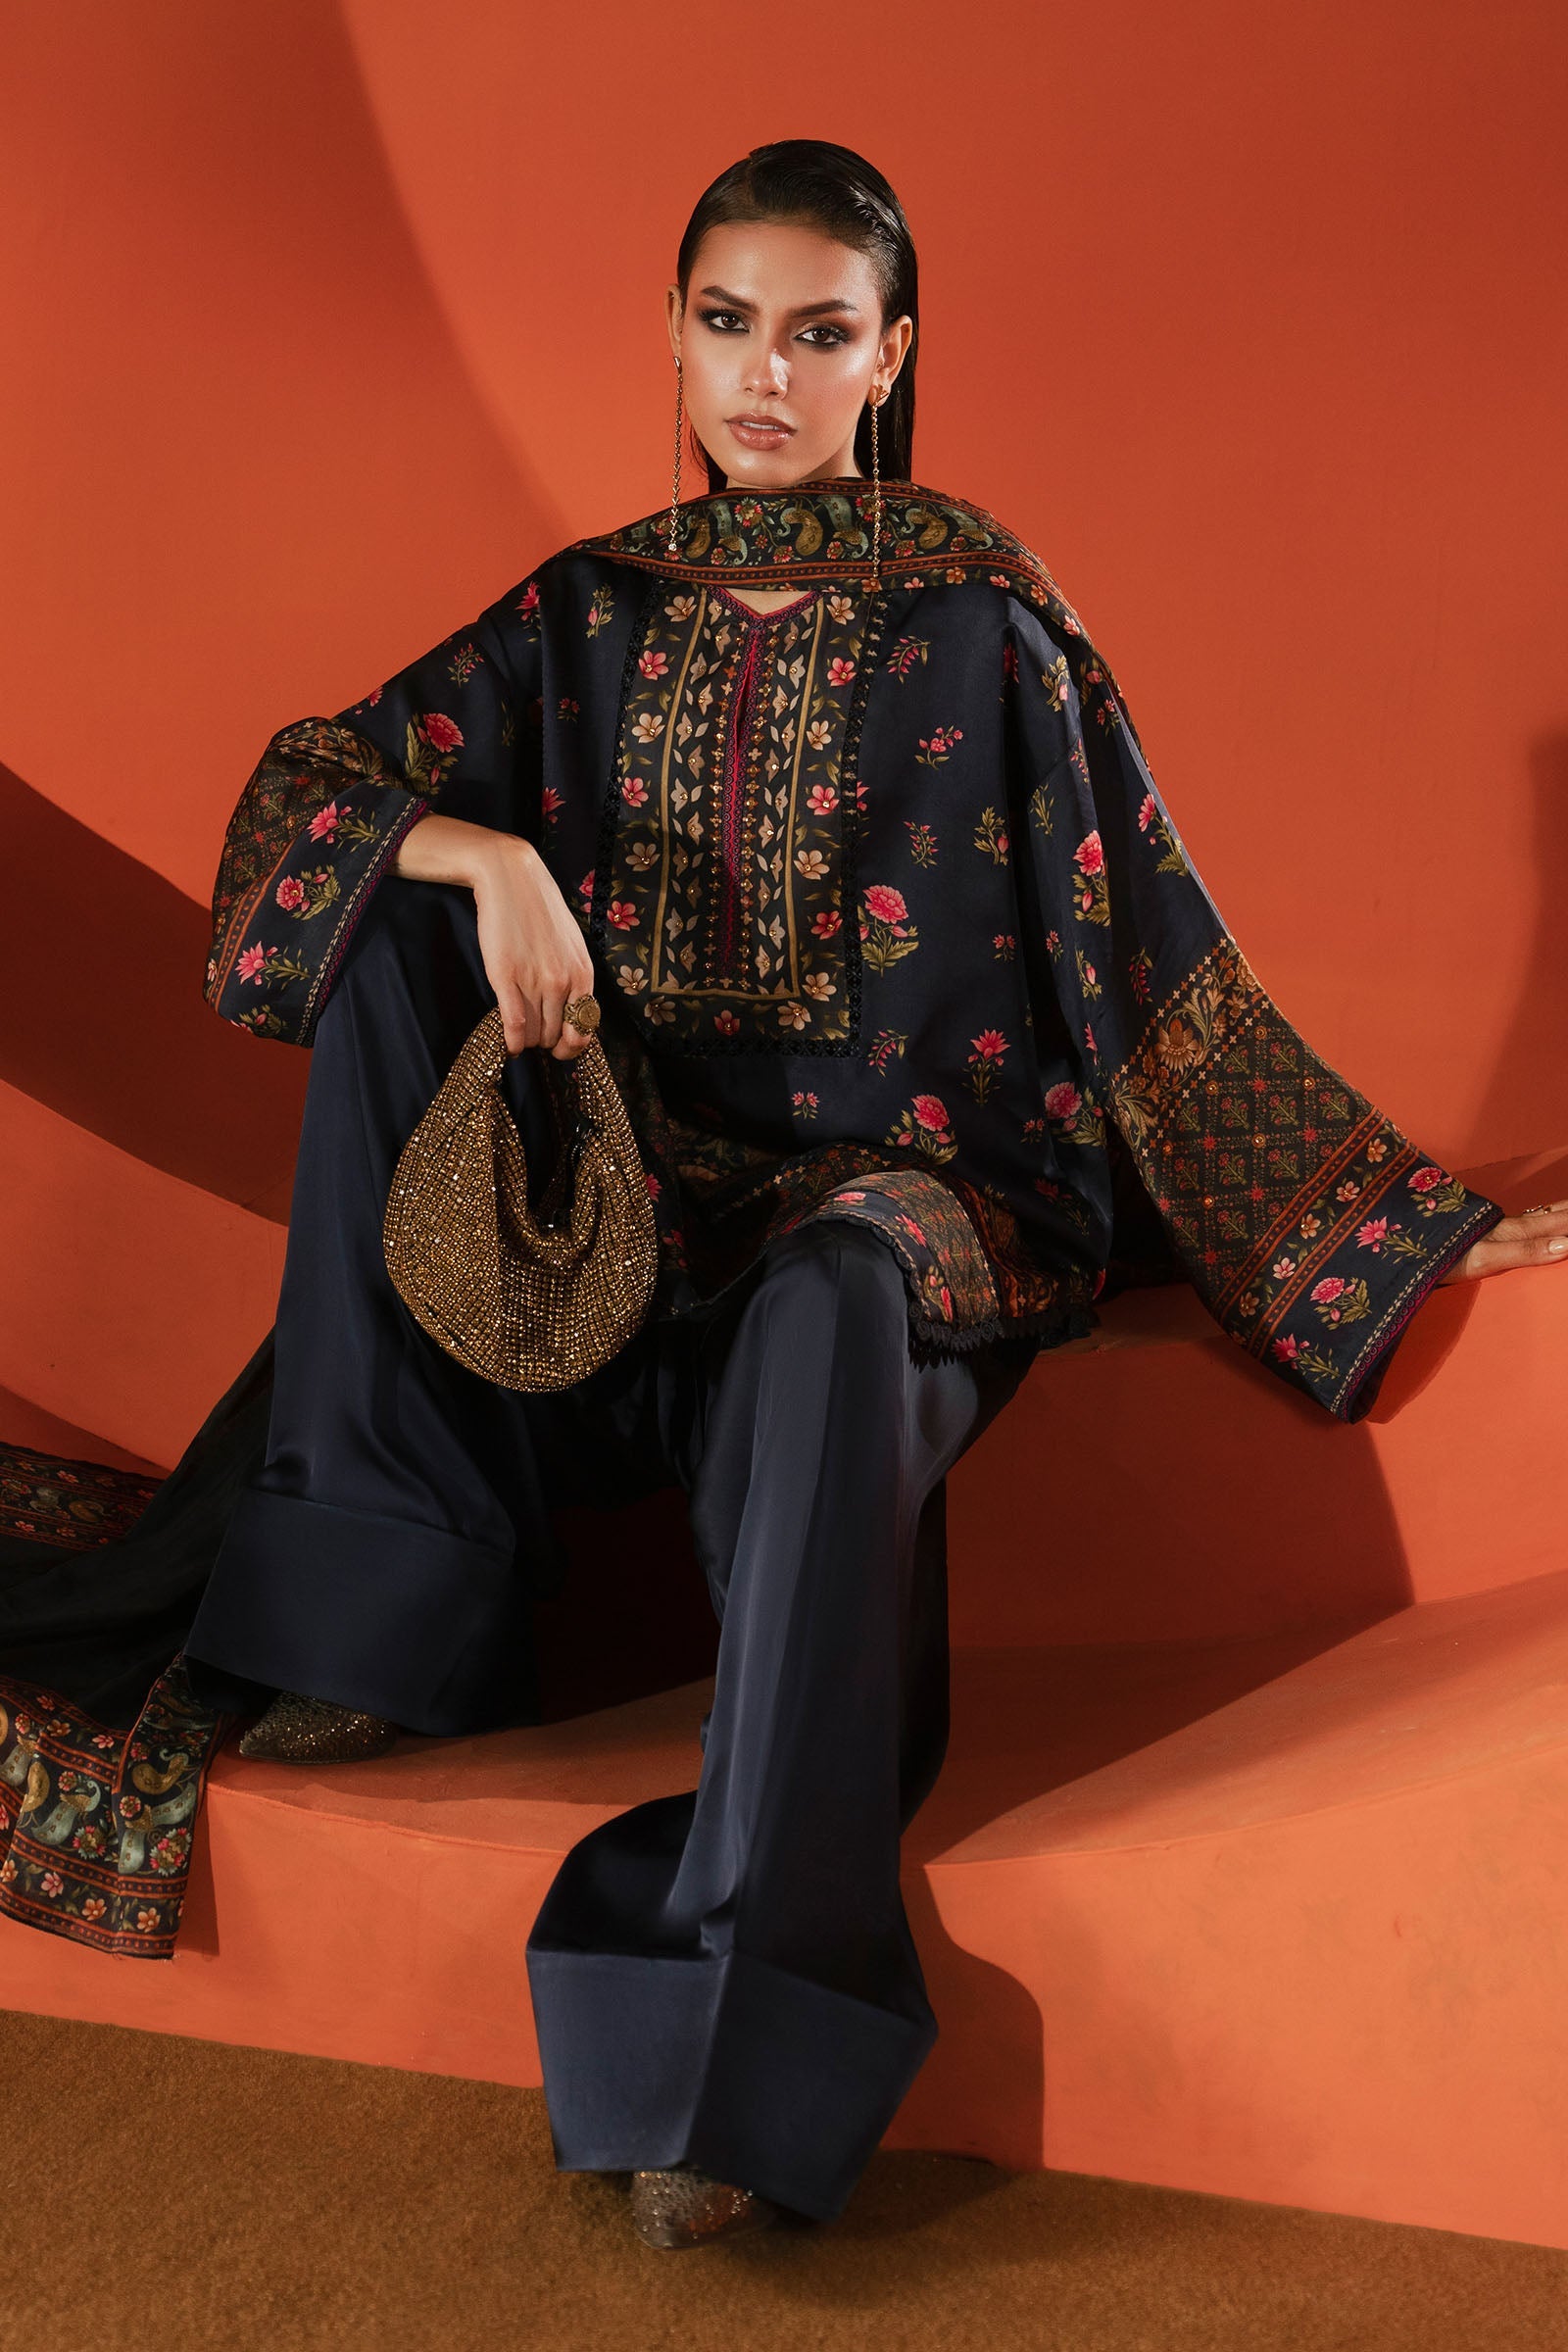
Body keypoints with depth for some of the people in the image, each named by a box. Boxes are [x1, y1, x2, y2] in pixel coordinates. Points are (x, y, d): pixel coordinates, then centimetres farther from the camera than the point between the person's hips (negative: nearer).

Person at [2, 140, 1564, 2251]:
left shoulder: (983, 616, 0)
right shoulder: (595, 609, 10)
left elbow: (1161, 967, -1)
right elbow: (317, 775, 3)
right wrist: (482, 853, -19)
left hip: (900, 1182, -4)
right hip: (622, 1187, 4)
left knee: (831, 1312, -39)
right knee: (397, 927, -16)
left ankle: (749, 2029, -34)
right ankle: (397, 1616, -17)